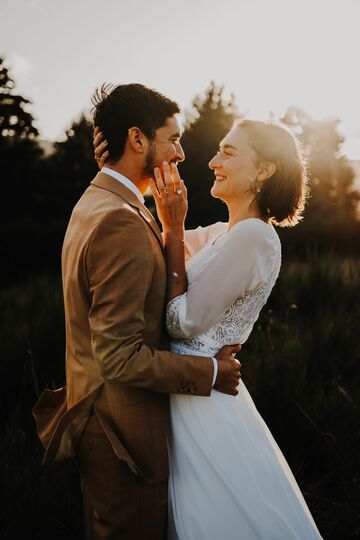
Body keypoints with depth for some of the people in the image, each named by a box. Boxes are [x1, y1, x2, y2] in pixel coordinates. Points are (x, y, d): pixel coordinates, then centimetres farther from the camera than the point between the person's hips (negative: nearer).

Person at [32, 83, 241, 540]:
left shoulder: (93, 203, 7)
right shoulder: (121, 221, -26)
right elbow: (120, 357, -27)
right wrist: (211, 371, -16)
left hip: (93, 419, 10)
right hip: (122, 432, -10)